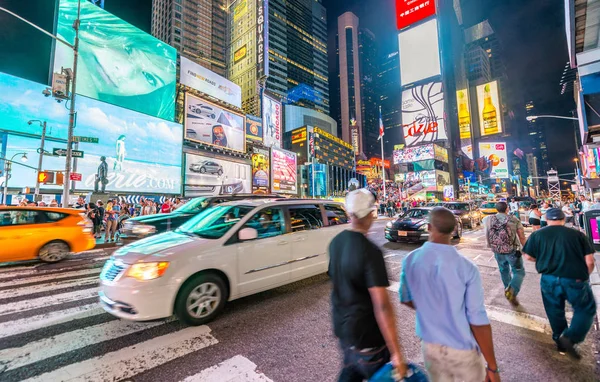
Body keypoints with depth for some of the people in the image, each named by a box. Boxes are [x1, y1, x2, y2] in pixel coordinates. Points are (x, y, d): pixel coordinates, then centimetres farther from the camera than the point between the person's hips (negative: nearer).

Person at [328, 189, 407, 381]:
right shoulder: (370, 251, -27)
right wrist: (396, 353, -20)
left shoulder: (336, 242, -4)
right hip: (365, 333, -6)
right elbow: (382, 306, -27)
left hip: (342, 326, 7)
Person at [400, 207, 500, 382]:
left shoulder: (410, 260, -12)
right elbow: (478, 321, -18)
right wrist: (492, 367, -5)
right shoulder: (467, 268, -21)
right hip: (462, 350, -3)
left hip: (429, 346, 3)